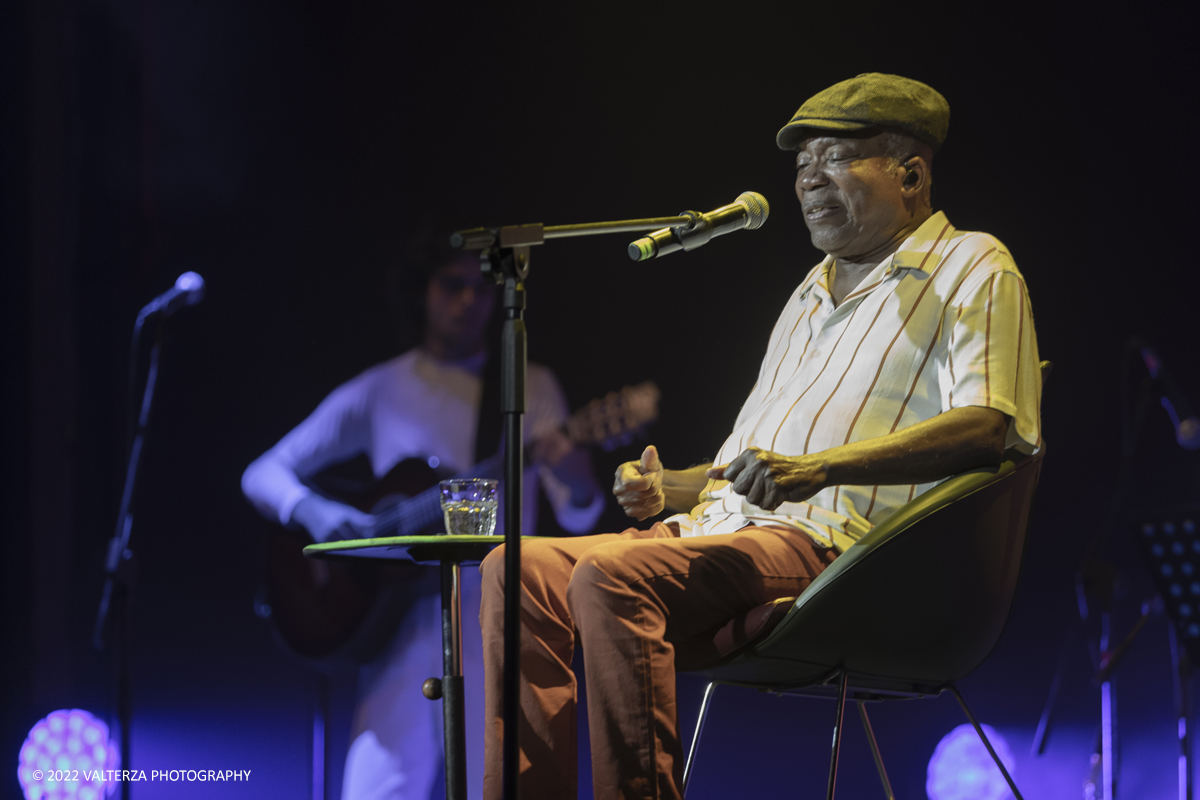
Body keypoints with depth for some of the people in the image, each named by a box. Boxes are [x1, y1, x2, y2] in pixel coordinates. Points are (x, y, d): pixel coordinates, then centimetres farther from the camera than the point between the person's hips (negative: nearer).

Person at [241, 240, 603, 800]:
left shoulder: (531, 389, 8)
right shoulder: (379, 391, 9)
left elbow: (577, 517, -1)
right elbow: (262, 475, 10)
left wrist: (577, 482, -25)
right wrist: (313, 512, -13)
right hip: (403, 622, 0)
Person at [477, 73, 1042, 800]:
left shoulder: (971, 269, 4)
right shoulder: (814, 293, 31)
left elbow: (990, 425, -13)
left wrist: (818, 468, -24)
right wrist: (671, 489, 12)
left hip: (830, 541, -8)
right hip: (727, 530, 8)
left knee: (614, 577, -32)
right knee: (520, 573, -13)